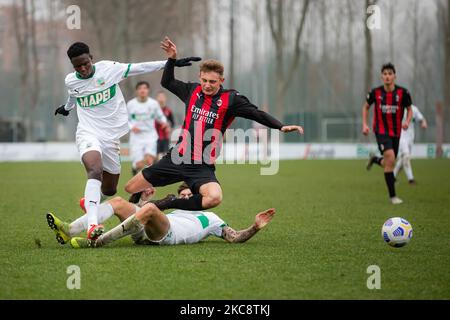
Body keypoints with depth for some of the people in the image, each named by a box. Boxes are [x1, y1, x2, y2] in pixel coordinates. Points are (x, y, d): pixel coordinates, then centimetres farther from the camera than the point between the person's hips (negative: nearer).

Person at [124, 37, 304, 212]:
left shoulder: (230, 99, -5)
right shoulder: (193, 91, 6)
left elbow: (256, 114, -10)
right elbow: (167, 82, 21)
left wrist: (281, 126, -23)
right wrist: (172, 59, 9)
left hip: (202, 167, -3)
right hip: (177, 159, 3)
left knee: (214, 198, -34)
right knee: (131, 189, 0)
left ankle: (168, 205, -14)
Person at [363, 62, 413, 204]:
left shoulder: (403, 92, -8)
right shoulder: (375, 92, -8)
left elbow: (409, 109, 6)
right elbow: (366, 106, 10)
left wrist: (407, 121, -14)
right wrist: (364, 124, 0)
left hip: (396, 132, 3)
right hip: (381, 130, -3)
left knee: (389, 163, 11)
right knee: (390, 158, -22)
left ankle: (375, 160, 50)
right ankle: (392, 196, -14)